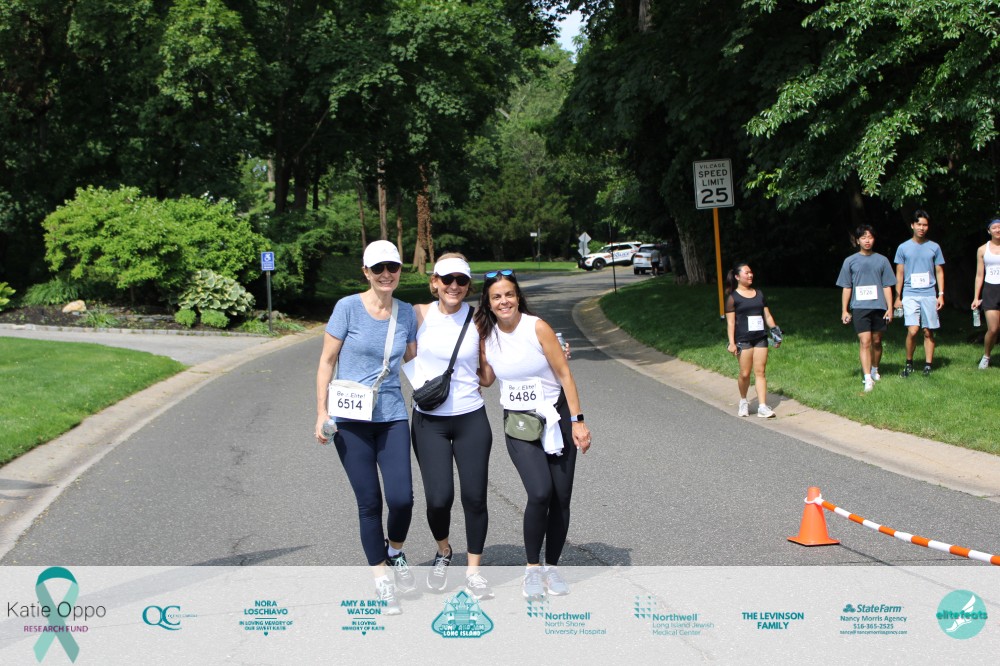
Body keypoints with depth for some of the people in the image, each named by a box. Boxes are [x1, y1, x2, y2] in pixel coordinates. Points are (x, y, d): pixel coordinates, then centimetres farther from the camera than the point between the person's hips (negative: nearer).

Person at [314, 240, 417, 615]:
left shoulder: (406, 313, 5)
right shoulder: (348, 308, -6)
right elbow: (327, 361, -2)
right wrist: (321, 412, -5)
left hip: (392, 416, 3)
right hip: (351, 419, -3)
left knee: (402, 498, -9)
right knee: (369, 502, 0)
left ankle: (395, 553, 23)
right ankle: (382, 581, 15)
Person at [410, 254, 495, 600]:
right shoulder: (419, 314, -2)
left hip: (471, 419, 1)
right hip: (429, 421, -1)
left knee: (475, 497, 1)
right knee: (439, 498, -7)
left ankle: (473, 572, 19)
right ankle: (443, 552, 25)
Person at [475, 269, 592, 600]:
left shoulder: (537, 328, -11)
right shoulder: (486, 333, -1)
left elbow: (564, 374, -8)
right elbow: (486, 378, 6)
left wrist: (577, 421, -10)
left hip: (556, 417, -1)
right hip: (518, 424, 1)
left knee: (561, 497, 0)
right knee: (540, 493, -19)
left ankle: (551, 566, 19)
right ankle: (532, 568, -2)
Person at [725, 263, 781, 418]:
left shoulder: (759, 294, 13)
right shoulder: (733, 297, -2)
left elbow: (767, 315, 17)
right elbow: (730, 322, -5)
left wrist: (775, 330, 7)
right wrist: (731, 342, -12)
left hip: (760, 337, 4)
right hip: (743, 339, -4)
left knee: (760, 372, -1)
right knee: (745, 373, -2)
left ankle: (762, 407, -2)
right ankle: (743, 401, 22)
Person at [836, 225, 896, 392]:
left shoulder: (882, 260, 8)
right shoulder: (850, 261, 6)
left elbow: (887, 286, 9)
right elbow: (846, 287, 8)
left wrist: (889, 308, 2)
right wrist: (844, 310, 4)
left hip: (878, 307, 2)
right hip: (859, 307, -2)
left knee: (876, 341, 11)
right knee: (865, 341, -11)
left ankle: (874, 369, 32)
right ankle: (867, 378, -15)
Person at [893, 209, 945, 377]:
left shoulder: (934, 247, 8)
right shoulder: (903, 248, 6)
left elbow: (939, 272, 12)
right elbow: (899, 274, 8)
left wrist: (941, 294, 3)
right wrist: (897, 298, 5)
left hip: (929, 295, 2)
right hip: (910, 295, -1)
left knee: (928, 332, 2)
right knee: (912, 330, -14)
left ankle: (928, 365, 9)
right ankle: (909, 363, 3)